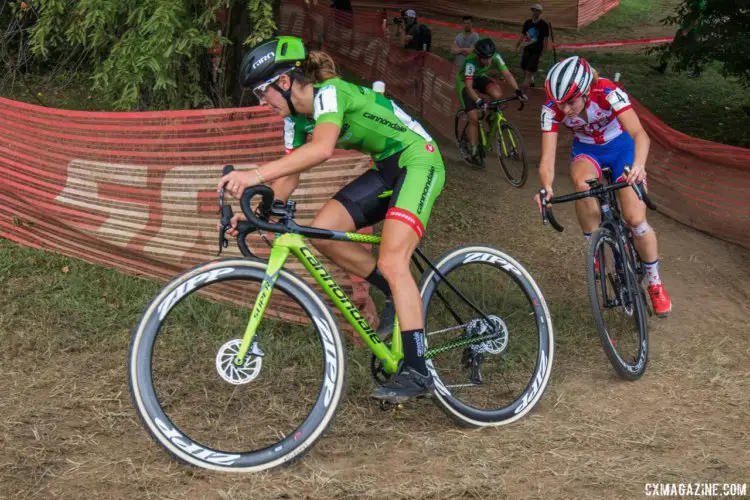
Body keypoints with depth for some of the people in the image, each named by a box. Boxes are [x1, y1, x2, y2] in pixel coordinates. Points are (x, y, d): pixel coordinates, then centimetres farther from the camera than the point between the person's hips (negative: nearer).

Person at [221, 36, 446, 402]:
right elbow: (289, 177, 4)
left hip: (418, 162, -9)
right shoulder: (300, 118, 5)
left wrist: (256, 174, -50)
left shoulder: (329, 93, -23)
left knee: (391, 263, -22)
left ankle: (417, 372, -19)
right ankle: (405, 297, 7)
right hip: (386, 170, 9)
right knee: (322, 232, -7)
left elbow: (322, 149, -42)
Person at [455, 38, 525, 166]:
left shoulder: (495, 57, -26)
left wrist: (517, 90, -42)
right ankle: (474, 153, -1)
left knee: (498, 94, -29)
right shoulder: (471, 62, -37)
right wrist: (478, 101, -57)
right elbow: (469, 86, -42)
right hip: (464, 82, -4)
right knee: (474, 119, -13)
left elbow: (507, 74, -28)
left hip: (480, 78, 4)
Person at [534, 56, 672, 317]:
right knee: (582, 183, -36)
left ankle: (655, 282, 11)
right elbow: (547, 159, -30)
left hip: (621, 147, -1)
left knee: (636, 219, -14)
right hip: (587, 150, 2)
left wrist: (638, 165, -65)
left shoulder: (608, 92, -34)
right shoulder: (551, 108, -27)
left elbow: (639, 133, -45)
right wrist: (546, 187, -52)